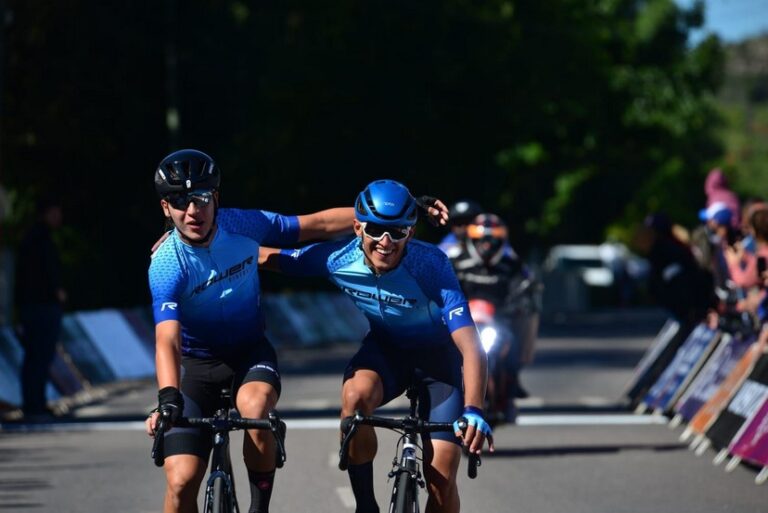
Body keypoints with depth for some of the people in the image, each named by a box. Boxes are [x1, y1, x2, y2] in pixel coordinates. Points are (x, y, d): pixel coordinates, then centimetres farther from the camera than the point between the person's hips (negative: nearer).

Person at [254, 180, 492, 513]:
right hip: (385, 348, 2)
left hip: (436, 356, -2)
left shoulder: (431, 265, -33)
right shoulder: (339, 259, -24)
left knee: (441, 479, -11)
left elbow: (471, 348, -39)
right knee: (356, 396, -33)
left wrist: (473, 411, -53)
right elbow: (266, 258, -8)